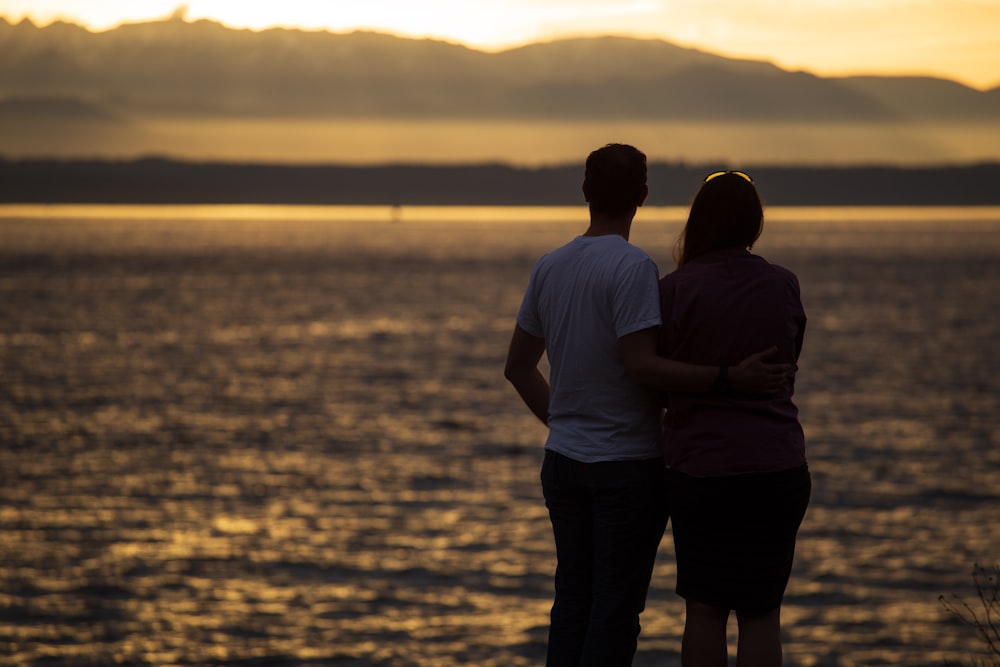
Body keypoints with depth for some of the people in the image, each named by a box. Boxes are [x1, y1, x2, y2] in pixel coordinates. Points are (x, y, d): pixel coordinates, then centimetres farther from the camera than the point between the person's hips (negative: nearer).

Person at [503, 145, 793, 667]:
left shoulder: (549, 267, 7)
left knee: (572, 599, 11)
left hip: (563, 461, 7)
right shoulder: (633, 267, -14)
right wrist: (731, 379, -21)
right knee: (616, 605, -1)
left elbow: (518, 368, 15)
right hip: (627, 466, -6)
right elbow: (641, 367, -22)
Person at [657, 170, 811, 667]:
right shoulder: (784, 287, 1)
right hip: (778, 467, 2)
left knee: (704, 611, 9)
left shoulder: (675, 290, -8)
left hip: (701, 468, -2)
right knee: (762, 613, 6)